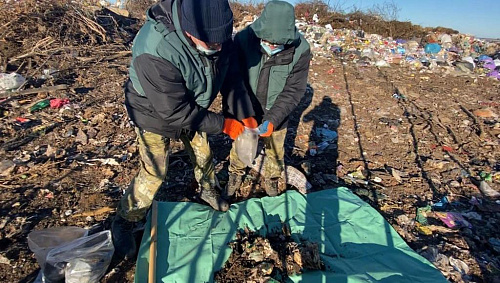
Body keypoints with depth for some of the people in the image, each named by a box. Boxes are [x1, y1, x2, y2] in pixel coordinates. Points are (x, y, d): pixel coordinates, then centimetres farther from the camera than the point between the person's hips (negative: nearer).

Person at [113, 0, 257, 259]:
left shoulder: (217, 33, -21)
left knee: (203, 154, 17)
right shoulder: (154, 53, -41)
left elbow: (232, 77, -9)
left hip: (191, 109, 6)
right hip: (156, 113, -5)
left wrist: (244, 116, -17)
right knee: (154, 173, 0)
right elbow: (177, 113, -35)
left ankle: (209, 191, 48)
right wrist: (224, 124, -28)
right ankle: (124, 222, 26)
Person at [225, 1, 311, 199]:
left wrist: (273, 119, -27)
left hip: (276, 115, 0)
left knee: (275, 151, 19)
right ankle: (235, 175, 49)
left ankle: (272, 180, 50)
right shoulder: (243, 39, -22)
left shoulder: (301, 50, -21)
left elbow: (293, 90, -17)